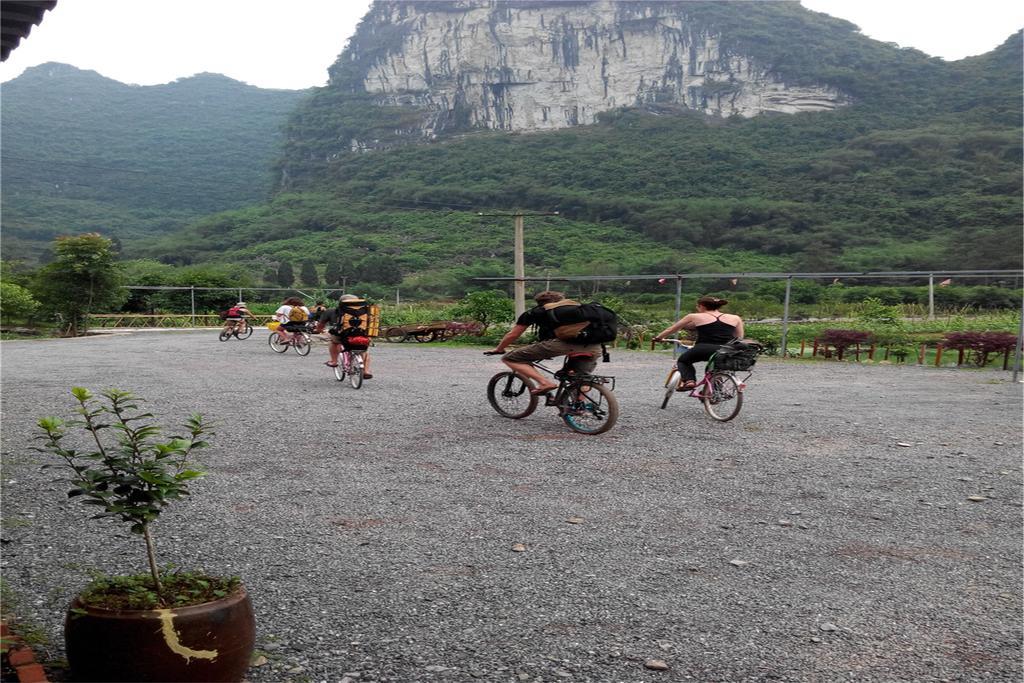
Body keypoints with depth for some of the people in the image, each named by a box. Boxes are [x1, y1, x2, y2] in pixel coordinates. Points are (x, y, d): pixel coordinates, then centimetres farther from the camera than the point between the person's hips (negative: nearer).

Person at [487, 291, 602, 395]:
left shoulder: (534, 312, 26)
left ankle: (544, 382, -6)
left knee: (510, 359, 7)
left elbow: (513, 335, 31)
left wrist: (498, 349, 49)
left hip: (561, 343, -5)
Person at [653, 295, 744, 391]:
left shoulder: (694, 317, 14)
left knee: (683, 360, 25)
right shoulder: (736, 318, 17)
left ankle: (688, 380, 1)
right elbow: (739, 339, 20)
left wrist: (658, 338, 39)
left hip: (704, 350, -2)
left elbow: (670, 330, 23)